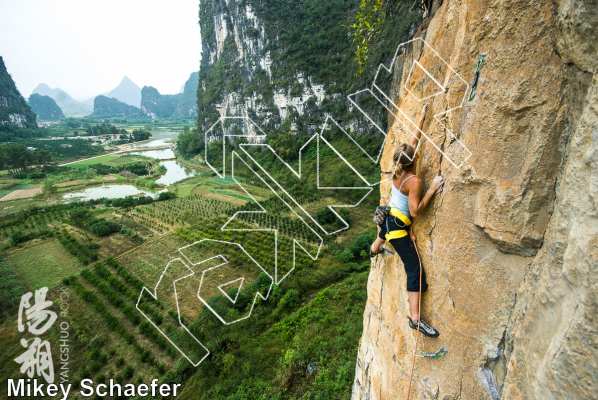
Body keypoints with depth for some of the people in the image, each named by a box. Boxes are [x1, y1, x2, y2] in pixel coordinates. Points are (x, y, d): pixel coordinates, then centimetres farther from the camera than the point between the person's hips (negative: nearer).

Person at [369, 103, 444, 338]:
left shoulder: (399, 171, -6)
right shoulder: (414, 181, -27)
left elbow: (414, 140, 6)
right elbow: (415, 211, -26)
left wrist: (422, 118, 13)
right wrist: (431, 190, -25)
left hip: (388, 217, 9)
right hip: (398, 225, -8)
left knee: (384, 234, 44)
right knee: (414, 269, -5)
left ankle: (374, 251, 78)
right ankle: (415, 319, -1)